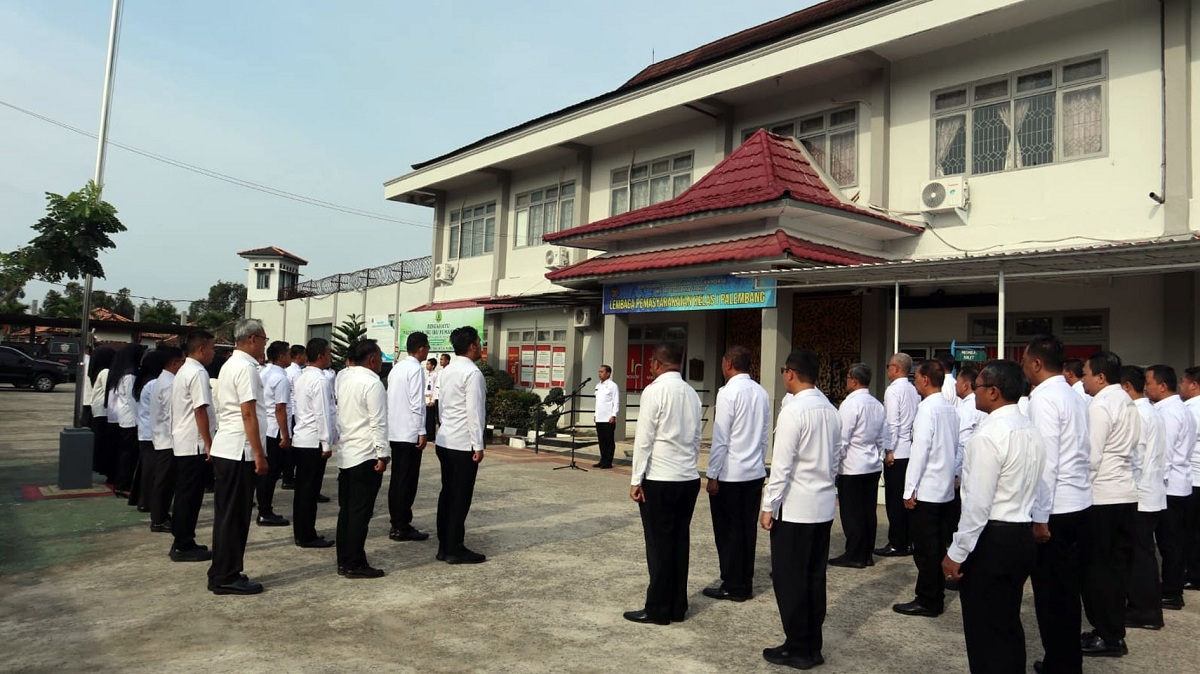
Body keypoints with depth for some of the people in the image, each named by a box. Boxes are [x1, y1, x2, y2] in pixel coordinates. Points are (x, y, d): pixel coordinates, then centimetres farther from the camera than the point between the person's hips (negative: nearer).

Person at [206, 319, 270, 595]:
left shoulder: (230, 364, 16)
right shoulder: (245, 367, -14)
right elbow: (248, 414, -19)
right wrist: (260, 454, -17)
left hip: (226, 449, 10)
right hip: (239, 451, -10)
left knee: (228, 515, 14)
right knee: (234, 516, -2)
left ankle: (223, 575, 21)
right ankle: (226, 578, 5)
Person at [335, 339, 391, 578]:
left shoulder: (343, 377, 8)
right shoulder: (372, 383, -15)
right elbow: (378, 423, -16)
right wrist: (382, 455, -14)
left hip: (345, 454, 8)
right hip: (366, 456, -8)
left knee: (346, 510, 13)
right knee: (361, 512, -1)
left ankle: (343, 561, 19)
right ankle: (355, 564, 4)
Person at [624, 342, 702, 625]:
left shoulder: (654, 390, -11)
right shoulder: (692, 393, 8)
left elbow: (644, 438, -12)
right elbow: (696, 438, 11)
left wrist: (636, 479, -8)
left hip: (659, 480, -6)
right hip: (689, 478, 6)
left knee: (659, 545, 2)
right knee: (680, 542, 12)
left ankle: (658, 610, 12)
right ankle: (677, 607, 21)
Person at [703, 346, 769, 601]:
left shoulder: (728, 393, -15)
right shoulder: (761, 393, 5)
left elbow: (720, 439, -16)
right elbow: (765, 436, 10)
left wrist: (712, 476, -11)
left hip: (730, 474, -7)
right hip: (755, 472, 7)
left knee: (728, 531, 4)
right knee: (748, 528, 13)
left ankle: (733, 586, 12)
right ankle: (746, 583, 22)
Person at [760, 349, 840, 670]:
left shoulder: (793, 411, -16)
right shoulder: (831, 411, 7)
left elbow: (781, 464, -17)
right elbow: (834, 460, 12)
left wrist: (769, 506, -11)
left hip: (795, 508, -8)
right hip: (824, 505, 8)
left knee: (790, 580, 4)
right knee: (814, 577, 14)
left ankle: (797, 650, 12)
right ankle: (813, 646, 23)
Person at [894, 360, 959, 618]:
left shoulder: (927, 409, -16)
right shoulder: (950, 409, 8)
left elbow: (920, 450, -19)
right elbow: (954, 448, 13)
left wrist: (910, 489, -15)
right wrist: (950, 474, 19)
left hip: (926, 490, -8)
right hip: (945, 489, 8)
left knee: (925, 549, 0)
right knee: (939, 546, 14)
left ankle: (927, 602, 8)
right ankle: (936, 597, 22)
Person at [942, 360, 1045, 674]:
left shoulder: (989, 434, -19)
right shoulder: (1031, 430, 9)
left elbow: (977, 503, -21)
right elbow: (1033, 490, 13)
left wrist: (956, 553, -14)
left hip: (992, 540, -9)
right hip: (1022, 536, 9)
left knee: (985, 631, 3)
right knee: (1009, 625, 19)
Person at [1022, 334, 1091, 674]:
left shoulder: (1044, 398, -15)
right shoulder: (1074, 396, 11)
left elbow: (1046, 461, -19)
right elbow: (1079, 452, 14)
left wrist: (1039, 517, -16)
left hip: (1055, 507, -9)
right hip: (1078, 502, 9)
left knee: (1051, 590, 2)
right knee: (1066, 587, 17)